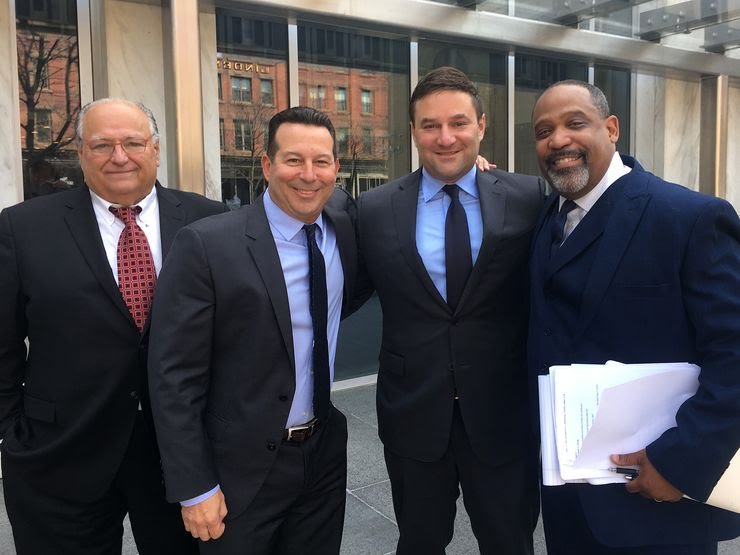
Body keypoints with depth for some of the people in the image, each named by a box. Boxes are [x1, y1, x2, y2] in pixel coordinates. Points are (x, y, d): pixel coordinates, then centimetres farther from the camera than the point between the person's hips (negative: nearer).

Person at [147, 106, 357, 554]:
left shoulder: (347, 227, -2)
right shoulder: (207, 245, -16)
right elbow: (175, 376, -14)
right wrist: (194, 487, -12)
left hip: (326, 456, 5)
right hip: (242, 468, -4)